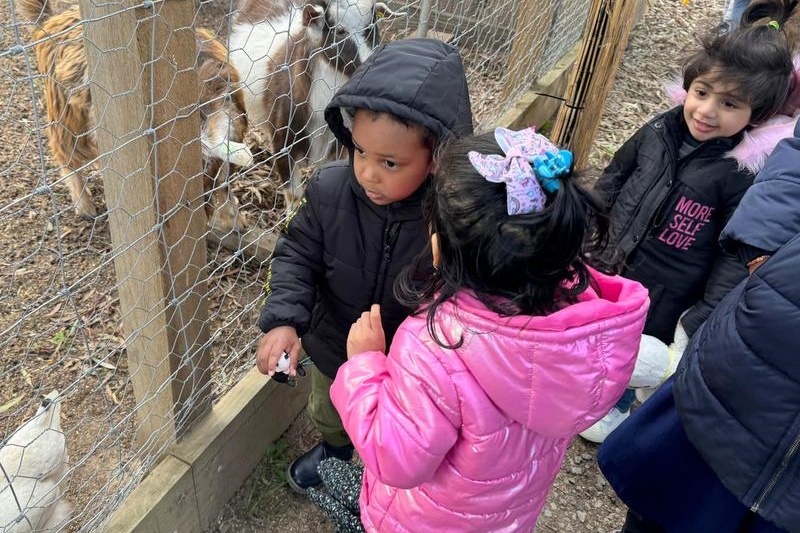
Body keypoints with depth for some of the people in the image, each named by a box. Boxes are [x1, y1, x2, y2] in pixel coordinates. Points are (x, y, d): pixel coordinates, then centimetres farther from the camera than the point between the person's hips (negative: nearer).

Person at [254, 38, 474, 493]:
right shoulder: (330, 192, -26)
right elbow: (297, 255, -14)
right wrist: (284, 320, -28)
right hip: (334, 350, 3)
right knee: (329, 414, 36)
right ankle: (334, 448, 72)